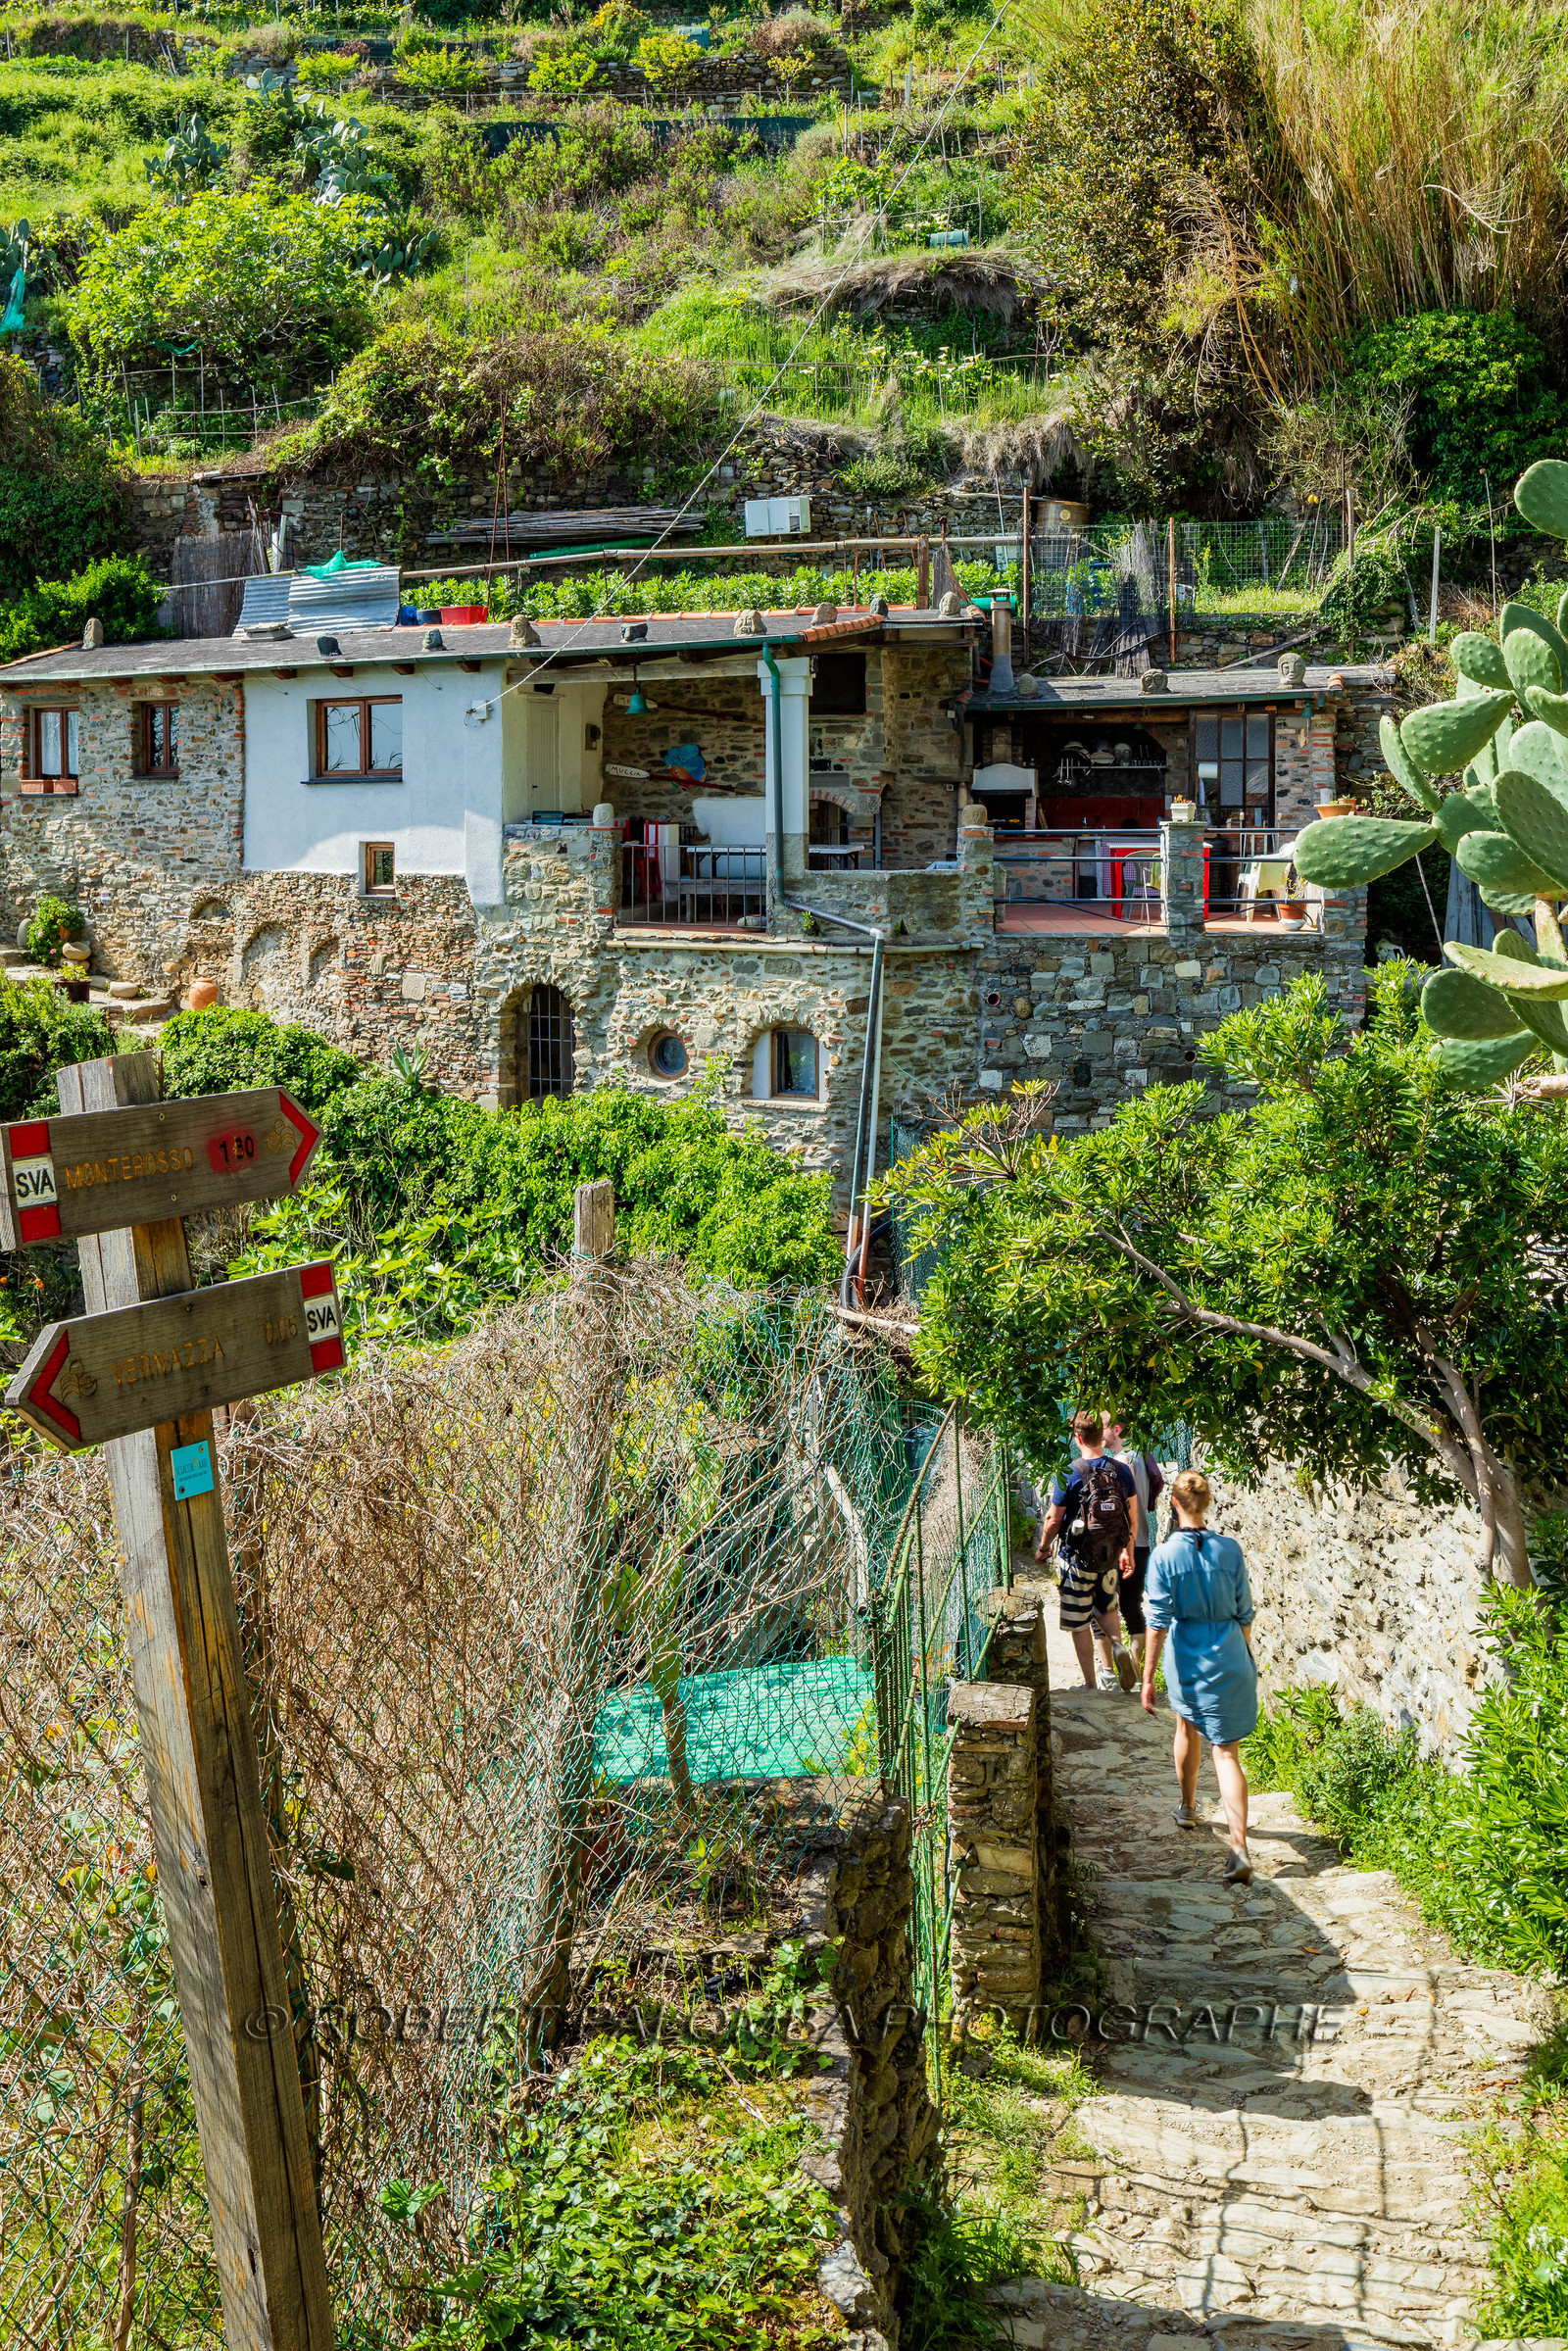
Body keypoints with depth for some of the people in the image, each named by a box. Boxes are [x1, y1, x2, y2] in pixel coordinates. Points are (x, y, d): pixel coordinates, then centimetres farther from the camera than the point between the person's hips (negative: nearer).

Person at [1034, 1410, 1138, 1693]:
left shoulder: (1069, 1474, -17)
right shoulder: (1122, 1470, -4)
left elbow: (1054, 1519, -10)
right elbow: (1131, 1516, 5)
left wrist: (1043, 1547, 8)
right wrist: (1127, 1552, 18)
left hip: (1079, 1559, -4)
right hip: (1110, 1558, 4)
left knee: (1079, 1624, 9)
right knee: (1106, 1608, 27)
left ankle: (1090, 1685, 13)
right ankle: (1117, 1646, -1)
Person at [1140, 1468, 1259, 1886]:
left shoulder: (1164, 1556, -13)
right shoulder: (1229, 1549, -6)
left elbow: (1159, 1622, -13)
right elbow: (1244, 1613, 2)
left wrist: (1148, 1677, -8)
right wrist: (1245, 1658, 18)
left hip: (1187, 1658, -1)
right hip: (1230, 1656, 1)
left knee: (1188, 1726, 28)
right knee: (1225, 1750, 0)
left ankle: (1187, 1808, 48)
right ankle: (1238, 1848, -13)